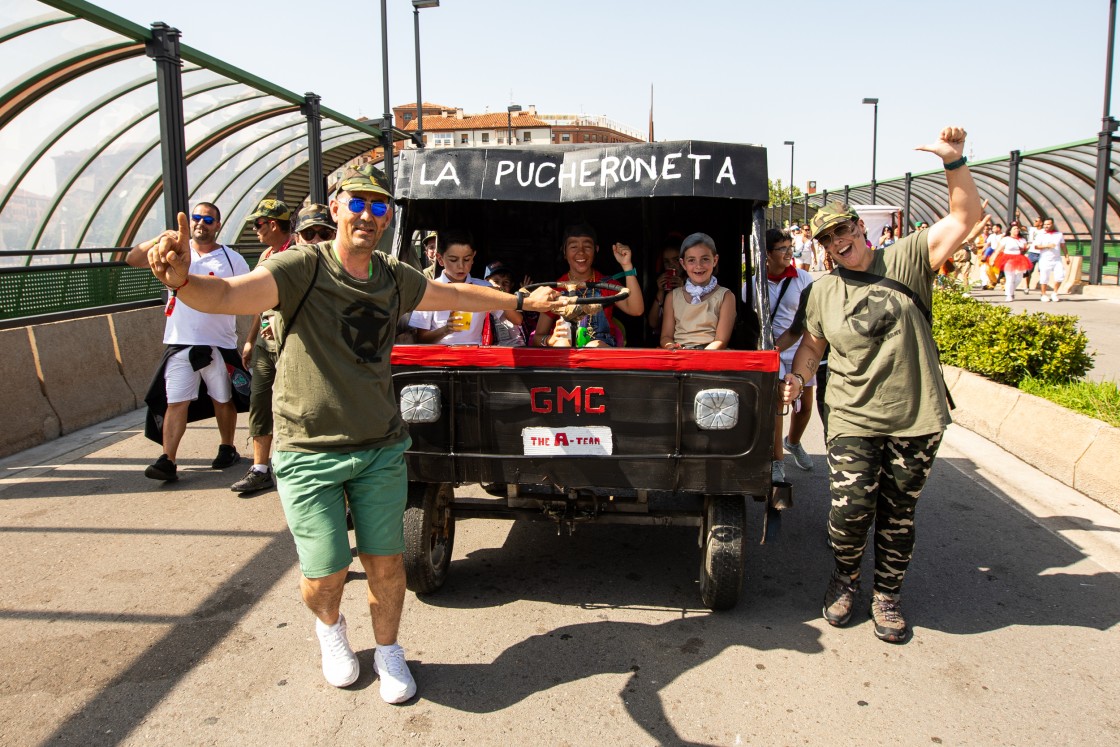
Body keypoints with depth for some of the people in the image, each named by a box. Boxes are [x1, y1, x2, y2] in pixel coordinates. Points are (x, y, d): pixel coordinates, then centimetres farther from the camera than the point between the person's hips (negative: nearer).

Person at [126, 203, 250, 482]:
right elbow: (133, 259, 1)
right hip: (179, 344, 1)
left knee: (223, 400, 12)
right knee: (176, 402, -5)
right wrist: (161, 239, -12)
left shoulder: (233, 259, 4)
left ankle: (227, 449, 28)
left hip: (219, 344, 0)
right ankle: (168, 461, -6)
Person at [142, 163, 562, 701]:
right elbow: (225, 295, -31)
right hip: (308, 453, -4)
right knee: (324, 575, 2)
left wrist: (522, 301, 31)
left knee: (386, 564, 7)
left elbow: (457, 294, 21)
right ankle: (330, 627, 40)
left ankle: (387, 651, 36)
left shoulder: (393, 278, 4)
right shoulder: (303, 266, -14)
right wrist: (181, 279, -53)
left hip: (381, 449, 4)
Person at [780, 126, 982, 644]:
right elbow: (812, 343, 17)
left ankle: (887, 596, 28)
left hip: (916, 419, 0)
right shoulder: (823, 291, 7)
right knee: (851, 508, -7)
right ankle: (845, 578, 22)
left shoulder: (906, 260, 1)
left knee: (898, 515, 9)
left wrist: (953, 162, -15)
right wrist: (798, 377, -2)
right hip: (853, 420, 0)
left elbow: (965, 217, -3)